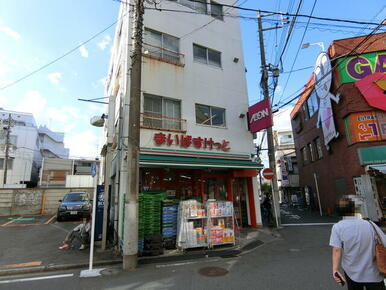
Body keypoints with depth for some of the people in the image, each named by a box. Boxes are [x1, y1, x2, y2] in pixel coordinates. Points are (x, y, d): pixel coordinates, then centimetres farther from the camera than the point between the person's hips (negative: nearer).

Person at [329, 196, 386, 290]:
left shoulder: (337, 227, -13)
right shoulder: (370, 224, -8)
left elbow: (336, 250, -20)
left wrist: (335, 269, -20)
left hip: (352, 274, 0)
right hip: (374, 274, 1)